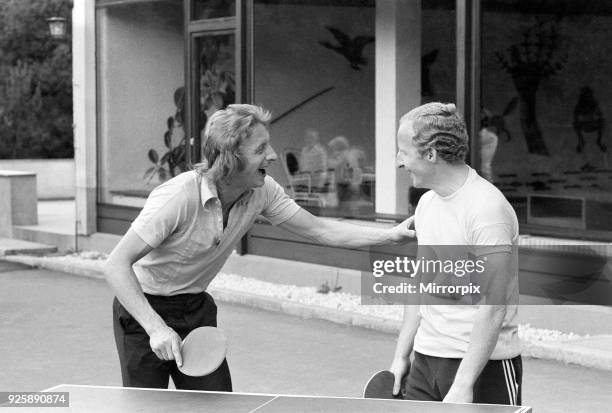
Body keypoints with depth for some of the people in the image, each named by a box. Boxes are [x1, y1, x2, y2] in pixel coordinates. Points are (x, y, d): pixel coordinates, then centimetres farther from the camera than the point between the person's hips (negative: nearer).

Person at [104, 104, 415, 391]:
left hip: (196, 308, 6)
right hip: (144, 310, -6)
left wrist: (391, 235, -12)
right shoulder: (178, 198, -31)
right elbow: (115, 265, -29)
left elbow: (318, 229, -1)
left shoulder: (261, 193, -11)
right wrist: (156, 328, -39)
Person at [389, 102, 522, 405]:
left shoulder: (487, 209, -18)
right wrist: (401, 355, 14)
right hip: (426, 359, 7)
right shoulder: (426, 203, 10)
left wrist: (463, 385, -24)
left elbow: (492, 309, -21)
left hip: (483, 365, -7)